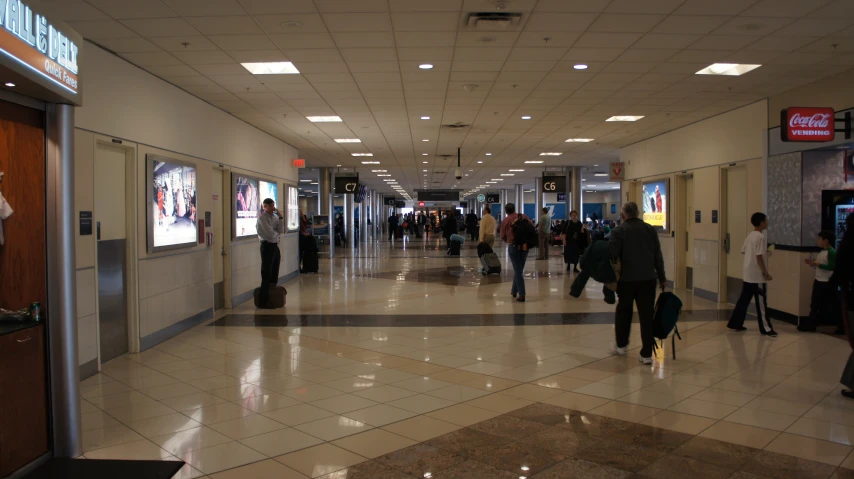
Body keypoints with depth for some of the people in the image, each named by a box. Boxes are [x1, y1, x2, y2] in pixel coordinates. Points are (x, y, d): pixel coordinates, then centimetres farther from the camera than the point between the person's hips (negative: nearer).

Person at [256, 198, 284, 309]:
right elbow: (271, 234, -19)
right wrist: (277, 233, 2)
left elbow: (281, 231, 1)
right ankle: (263, 302, 4)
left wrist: (280, 217, -5)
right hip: (267, 246, -8)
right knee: (266, 275, -3)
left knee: (274, 274, 15)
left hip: (275, 246, 8)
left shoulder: (275, 216, 11)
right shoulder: (262, 218, -13)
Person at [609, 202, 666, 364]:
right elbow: (658, 256, 9)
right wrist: (661, 277, 15)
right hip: (648, 279, 2)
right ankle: (647, 354, 4)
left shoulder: (618, 232, -5)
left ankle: (621, 344, 31)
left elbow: (612, 255, -12)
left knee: (624, 312, 17)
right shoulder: (650, 230, 6)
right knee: (647, 315, 3)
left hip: (627, 278, -2)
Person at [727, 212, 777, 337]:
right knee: (761, 302, -1)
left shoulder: (750, 236, 10)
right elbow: (759, 257, -20)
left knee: (744, 299, 13)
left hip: (747, 274, 8)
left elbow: (743, 251, 16)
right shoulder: (761, 237, -16)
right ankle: (765, 328, 6)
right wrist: (766, 273, -15)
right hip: (757, 275, -8)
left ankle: (735, 324, 18)